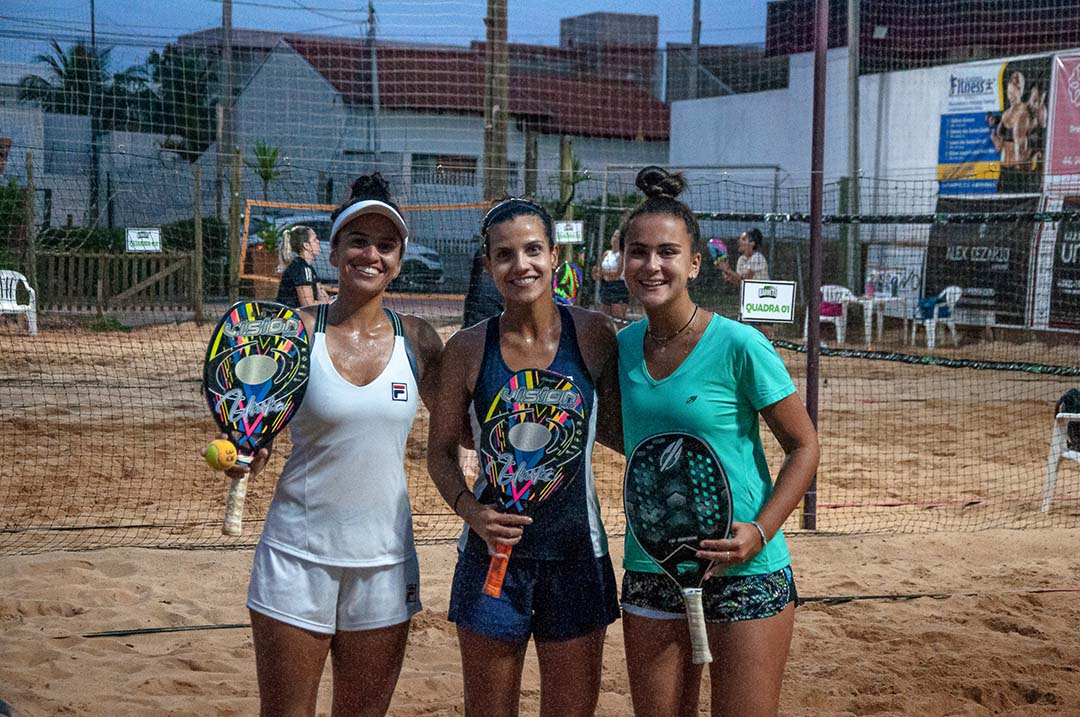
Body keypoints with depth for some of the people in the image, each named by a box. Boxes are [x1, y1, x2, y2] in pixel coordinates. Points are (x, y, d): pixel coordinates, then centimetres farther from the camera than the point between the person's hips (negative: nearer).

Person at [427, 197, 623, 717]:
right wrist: (470, 509, -14)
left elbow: (616, 429, 7)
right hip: (495, 548, 0)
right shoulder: (468, 348, -3)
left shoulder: (593, 334, -2)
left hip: (576, 554, 0)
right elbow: (441, 450, 3)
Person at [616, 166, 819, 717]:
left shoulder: (738, 346, -13)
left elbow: (803, 446, -7)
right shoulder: (623, 345, 2)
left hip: (743, 573, -5)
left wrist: (759, 533, -18)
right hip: (648, 571, 5)